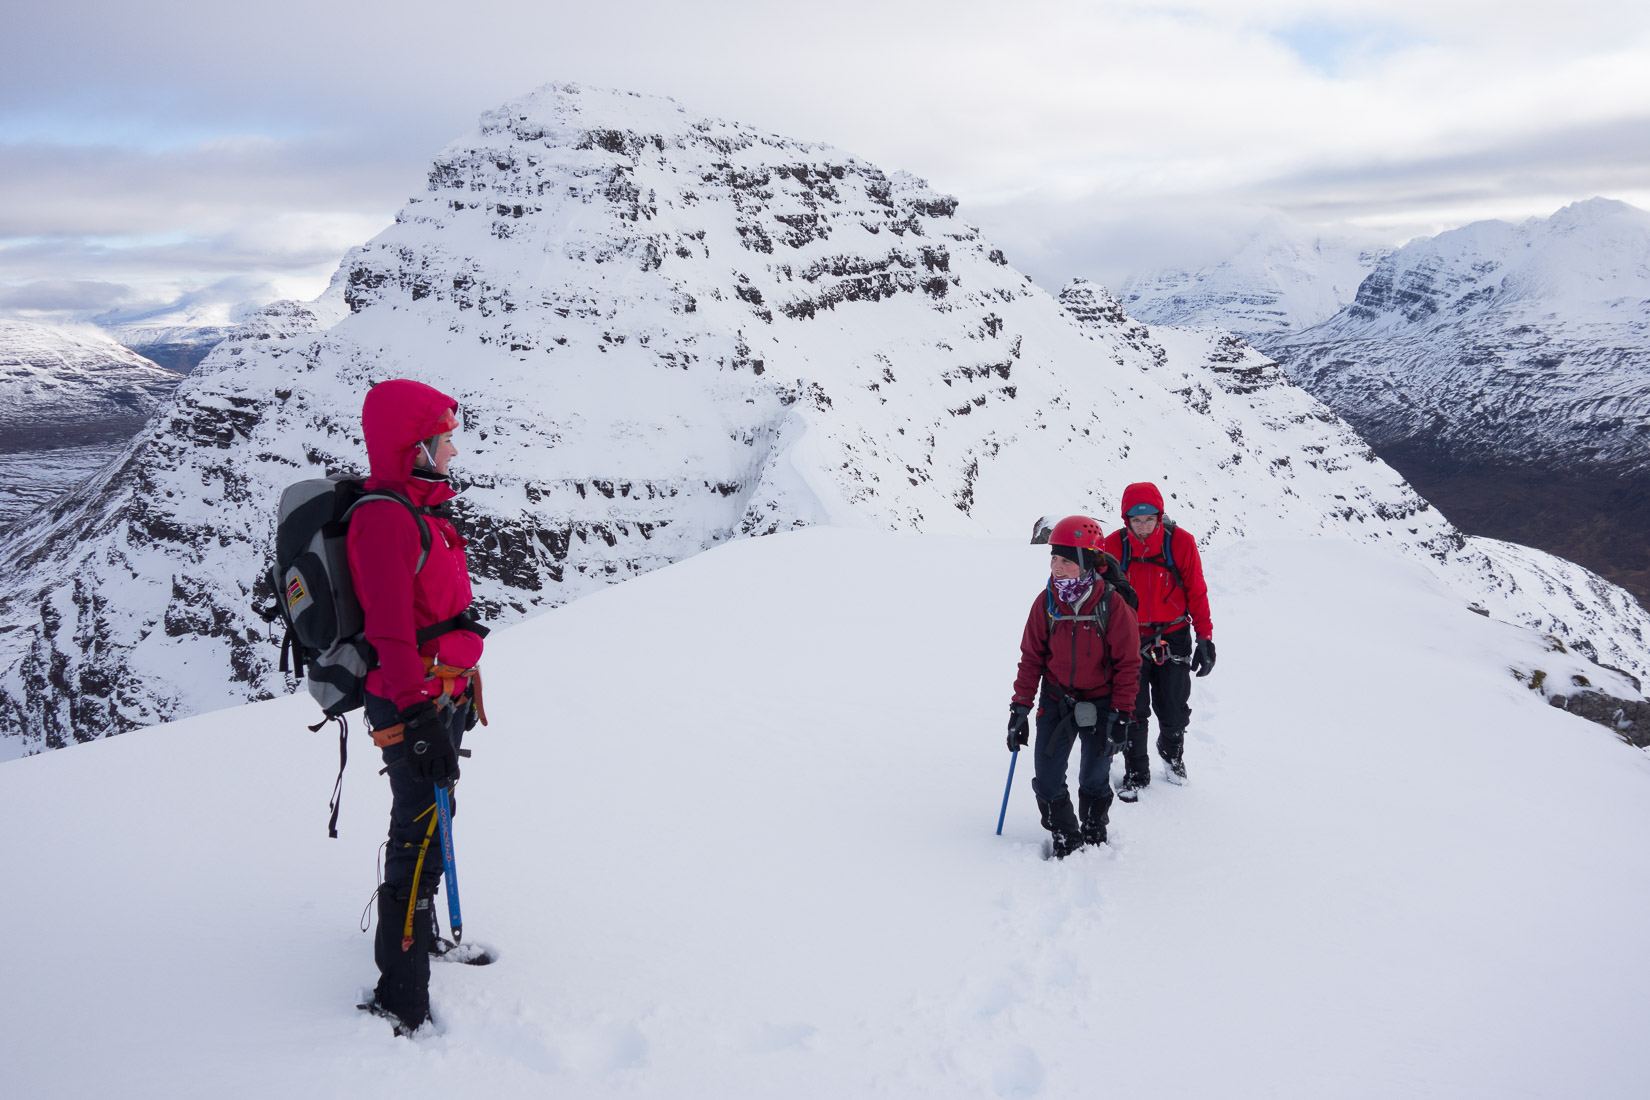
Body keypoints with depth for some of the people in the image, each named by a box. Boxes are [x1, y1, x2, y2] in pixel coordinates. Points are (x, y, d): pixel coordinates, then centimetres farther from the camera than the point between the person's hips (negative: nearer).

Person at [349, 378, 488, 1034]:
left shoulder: (415, 508, 12)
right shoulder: (384, 518, -21)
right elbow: (391, 631, -26)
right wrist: (423, 716, -27)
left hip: (438, 696, 10)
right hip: (415, 707, -10)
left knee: (421, 827, 25)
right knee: (421, 841, -6)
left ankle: (410, 931, 44)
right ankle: (401, 1000, 1)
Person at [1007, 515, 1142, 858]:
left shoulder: (1112, 605, -16)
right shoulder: (1046, 602, -8)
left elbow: (1128, 664, -9)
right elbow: (1031, 658, 0)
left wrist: (1120, 716, -11)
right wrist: (1020, 708, -2)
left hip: (1099, 705, -2)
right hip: (1056, 702, 2)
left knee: (1094, 779, 10)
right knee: (1046, 779, -2)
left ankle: (1094, 832, 37)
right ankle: (1065, 837, 22)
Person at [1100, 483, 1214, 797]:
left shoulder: (1181, 542, -12)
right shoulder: (1113, 545, -10)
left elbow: (1197, 593, -3)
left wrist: (1205, 637, -4)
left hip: (1173, 638, 0)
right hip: (1130, 640, 0)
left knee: (1174, 711, 9)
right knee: (1132, 711, 3)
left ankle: (1172, 754, 39)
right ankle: (1136, 772, 22)